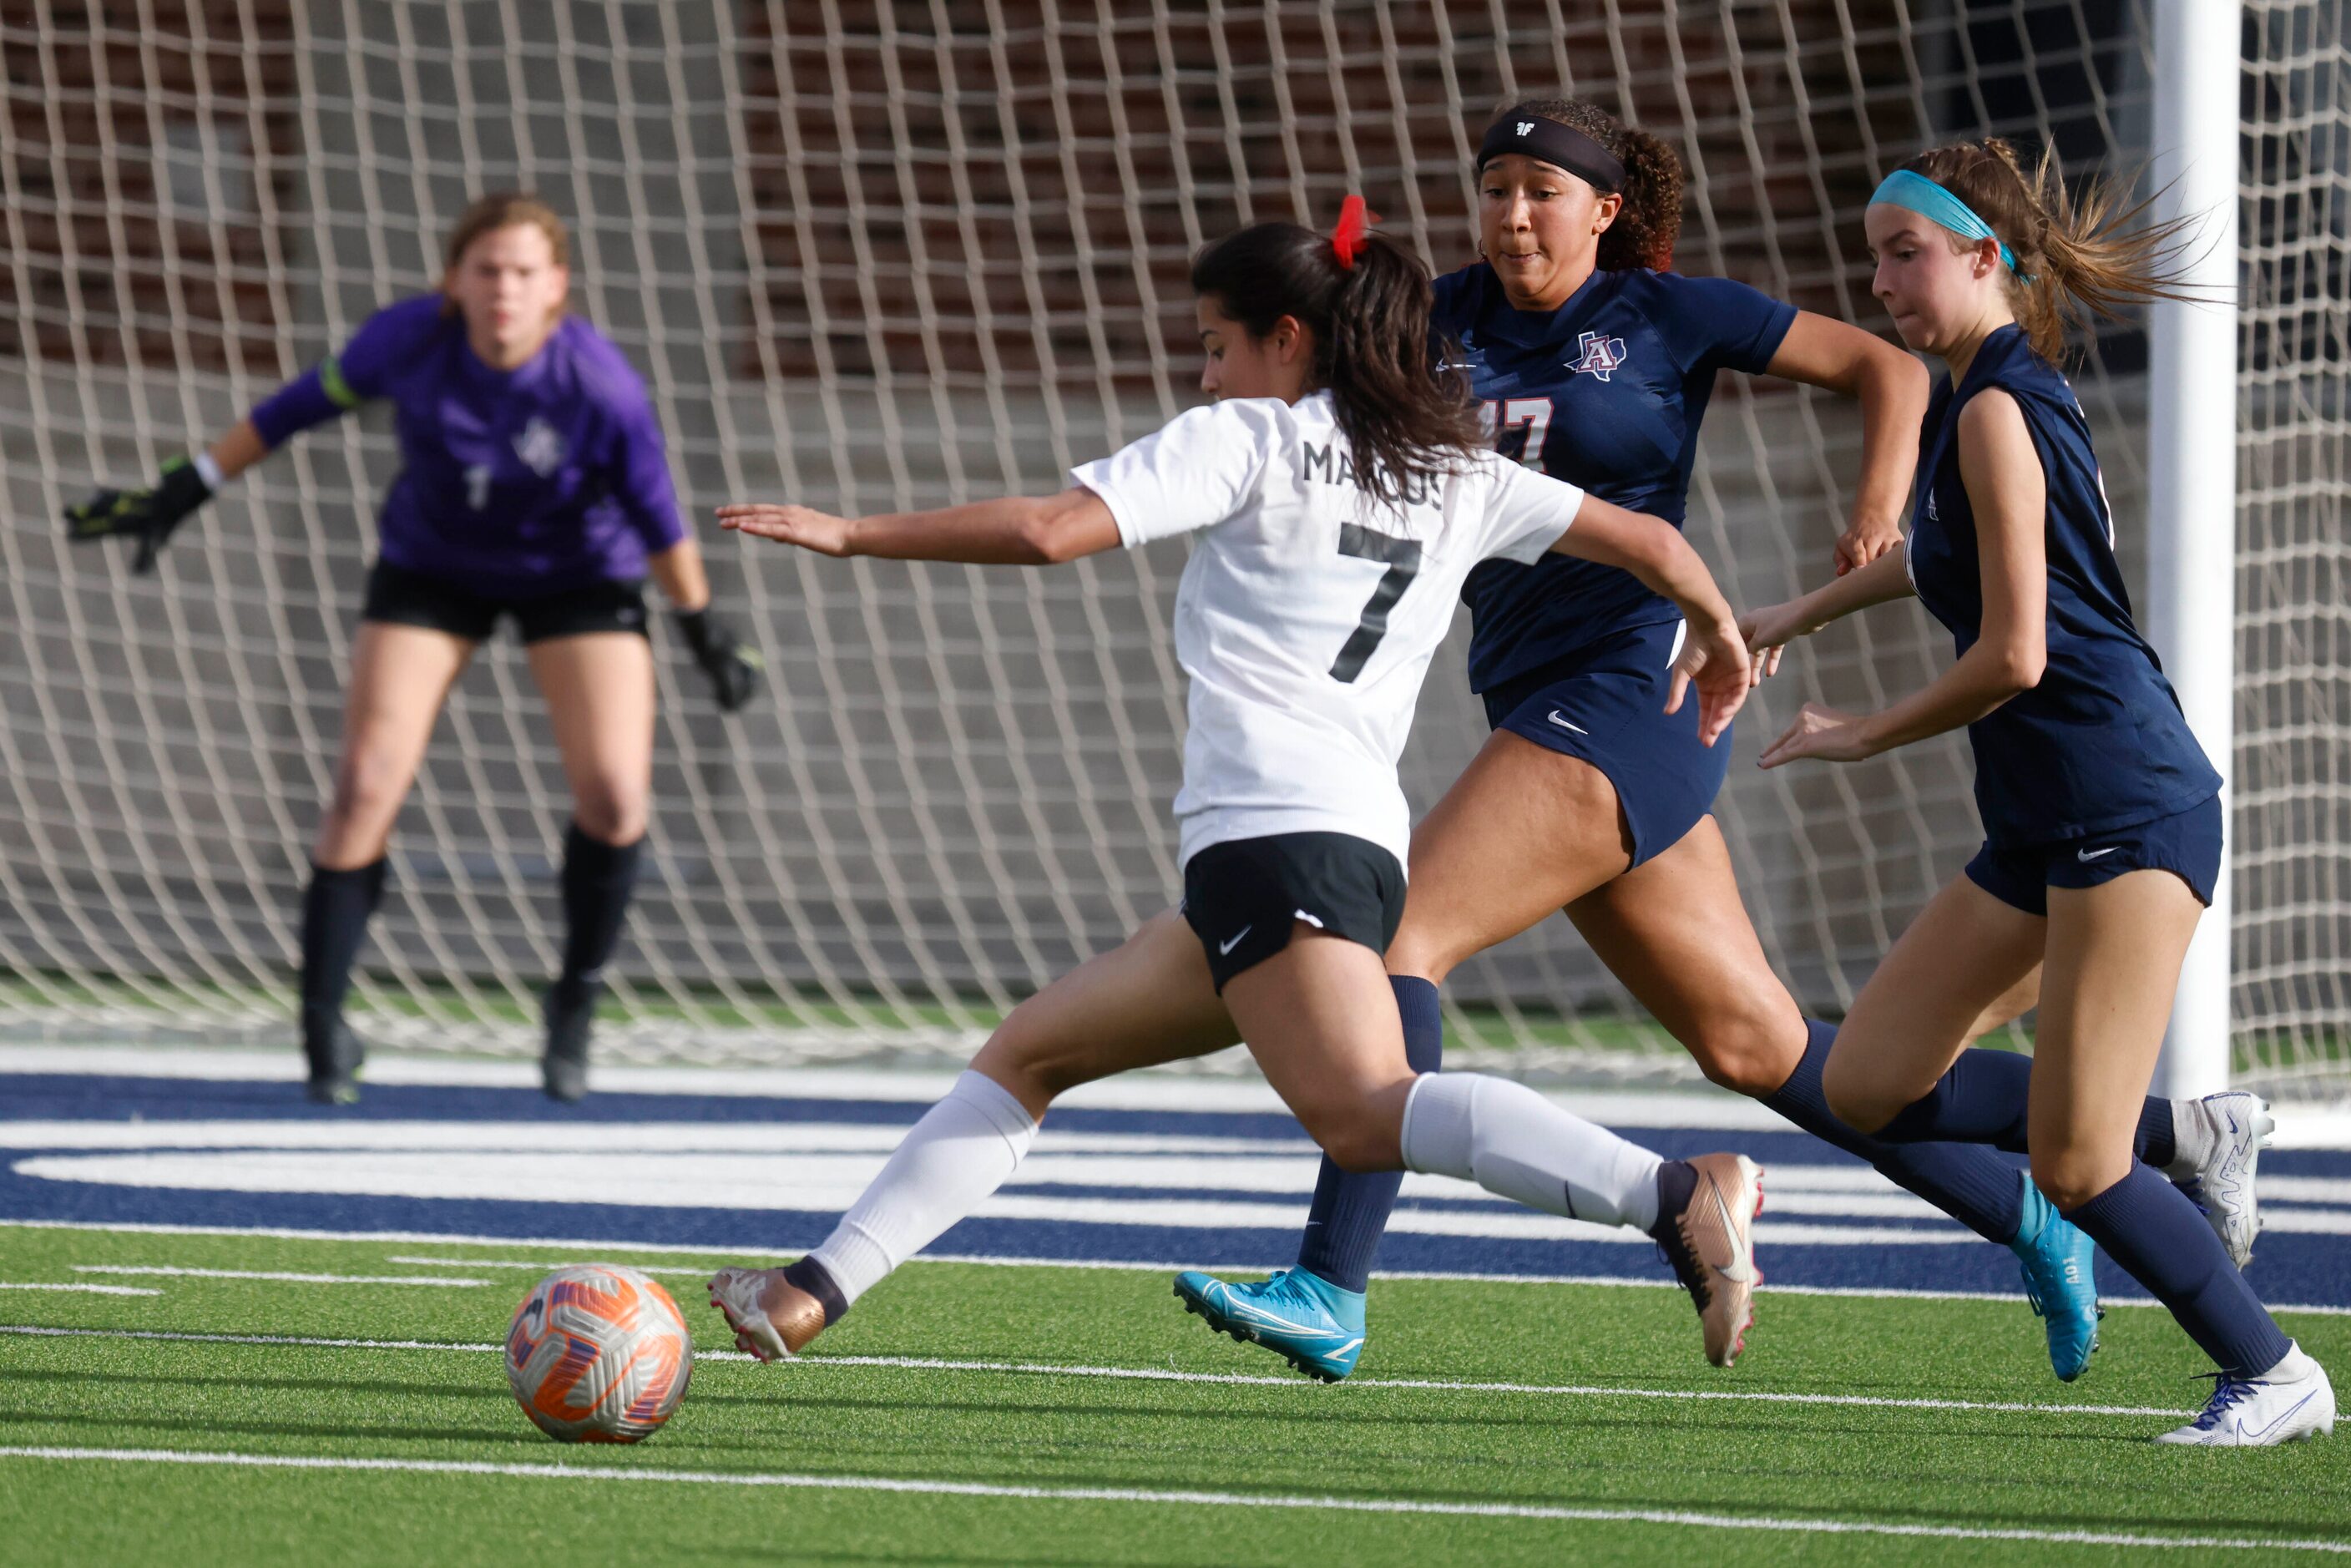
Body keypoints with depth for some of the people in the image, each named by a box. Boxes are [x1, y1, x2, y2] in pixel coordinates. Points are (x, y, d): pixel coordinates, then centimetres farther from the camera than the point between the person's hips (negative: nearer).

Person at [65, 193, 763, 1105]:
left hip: (580, 576, -1)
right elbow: (306, 404, -7)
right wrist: (187, 491, -2)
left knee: (614, 791, -16)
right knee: (367, 783, -11)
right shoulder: (408, 342, -25)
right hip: (432, 567, 1)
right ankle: (323, 1031, 0)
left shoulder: (601, 389, -29)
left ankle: (577, 998, 10)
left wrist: (705, 631, -3)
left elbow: (657, 515, -14)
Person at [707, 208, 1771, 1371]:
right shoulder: (1454, 472, 21)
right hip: (1362, 836, 9)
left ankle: (1681, 1197, -42)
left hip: (1273, 836, -9)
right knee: (1025, 1056, 16)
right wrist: (1719, 635, 41)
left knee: (1361, 1114, -28)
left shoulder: (1247, 440, 3)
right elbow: (1645, 542, 20)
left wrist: (851, 534, 1)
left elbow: (1048, 531, -7)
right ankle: (815, 1292, 12)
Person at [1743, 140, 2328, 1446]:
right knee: (1868, 1088, 6)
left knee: (2072, 1165, -12)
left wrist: (1867, 737, -2)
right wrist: (1805, 612, 46)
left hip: (2125, 807, -10)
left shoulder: (1997, 408, -14)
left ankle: (2273, 1376, 4)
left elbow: (2013, 657, -17)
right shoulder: (1978, 400, 14)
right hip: (2037, 825, 10)